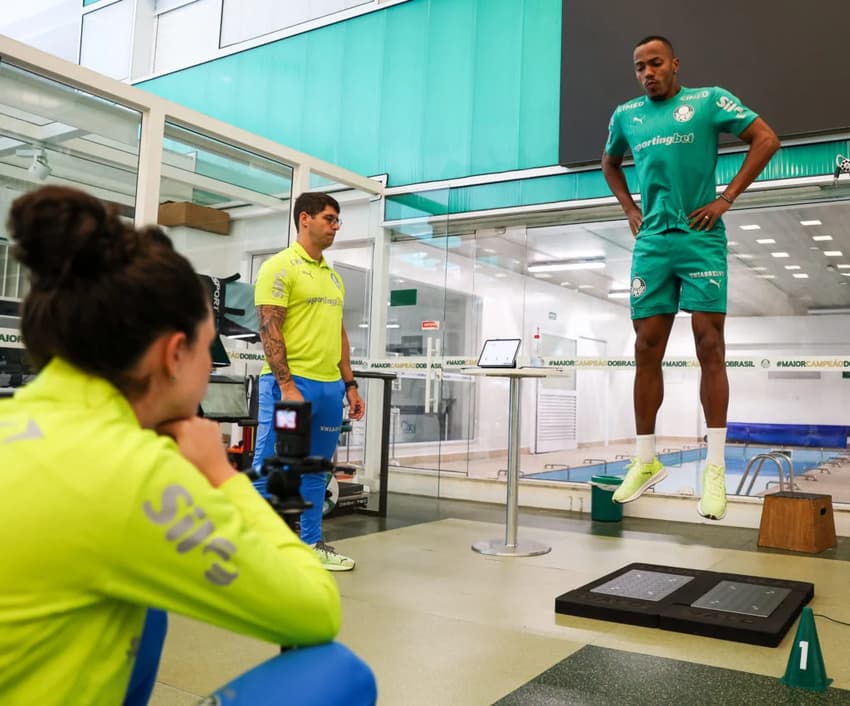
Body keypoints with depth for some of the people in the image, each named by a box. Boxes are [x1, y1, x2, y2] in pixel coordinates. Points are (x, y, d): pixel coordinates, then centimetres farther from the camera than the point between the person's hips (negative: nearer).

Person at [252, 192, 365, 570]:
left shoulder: (333, 276, 18)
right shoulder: (280, 266, -6)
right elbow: (269, 329, -13)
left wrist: (350, 385, 15)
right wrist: (287, 385, -19)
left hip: (330, 386, 8)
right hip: (291, 383, -8)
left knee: (315, 470, 14)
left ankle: (311, 544, 24)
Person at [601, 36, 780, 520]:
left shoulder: (708, 100, 3)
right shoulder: (626, 115, 14)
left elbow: (767, 139, 0)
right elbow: (610, 163, 31)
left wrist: (727, 198, -7)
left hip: (701, 239, -4)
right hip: (652, 243, 4)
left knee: (710, 349, -6)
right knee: (647, 351, 2)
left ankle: (716, 469, -1)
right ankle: (646, 461, 11)